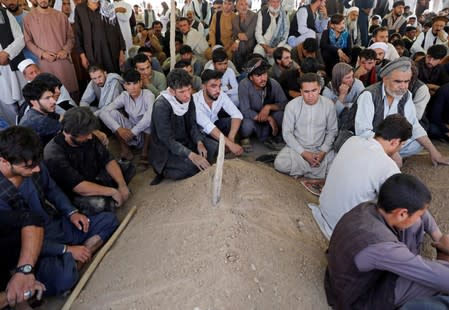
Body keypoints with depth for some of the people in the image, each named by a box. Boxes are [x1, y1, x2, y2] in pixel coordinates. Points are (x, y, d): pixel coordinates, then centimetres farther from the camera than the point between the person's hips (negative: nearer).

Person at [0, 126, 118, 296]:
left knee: (109, 220, 2)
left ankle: (73, 264, -9)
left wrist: (71, 212, -5)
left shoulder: (34, 166, -11)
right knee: (63, 278, -36)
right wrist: (66, 250, -19)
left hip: (57, 226, 8)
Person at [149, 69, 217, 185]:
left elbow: (192, 124, 3)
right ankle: (165, 171, -3)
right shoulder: (161, 106, -27)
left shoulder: (187, 98, -6)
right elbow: (167, 140, -28)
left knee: (214, 147, -9)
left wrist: (199, 142, -17)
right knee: (192, 167, -28)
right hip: (166, 149, -7)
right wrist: (192, 155, -38)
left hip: (186, 140, 7)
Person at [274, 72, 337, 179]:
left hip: (320, 149, 1)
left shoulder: (329, 105, -5)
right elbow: (287, 133, -7)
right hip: (297, 147, -1)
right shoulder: (292, 105, -9)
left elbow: (332, 131, 3)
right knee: (280, 164, -29)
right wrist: (304, 153, -15)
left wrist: (323, 152, -12)